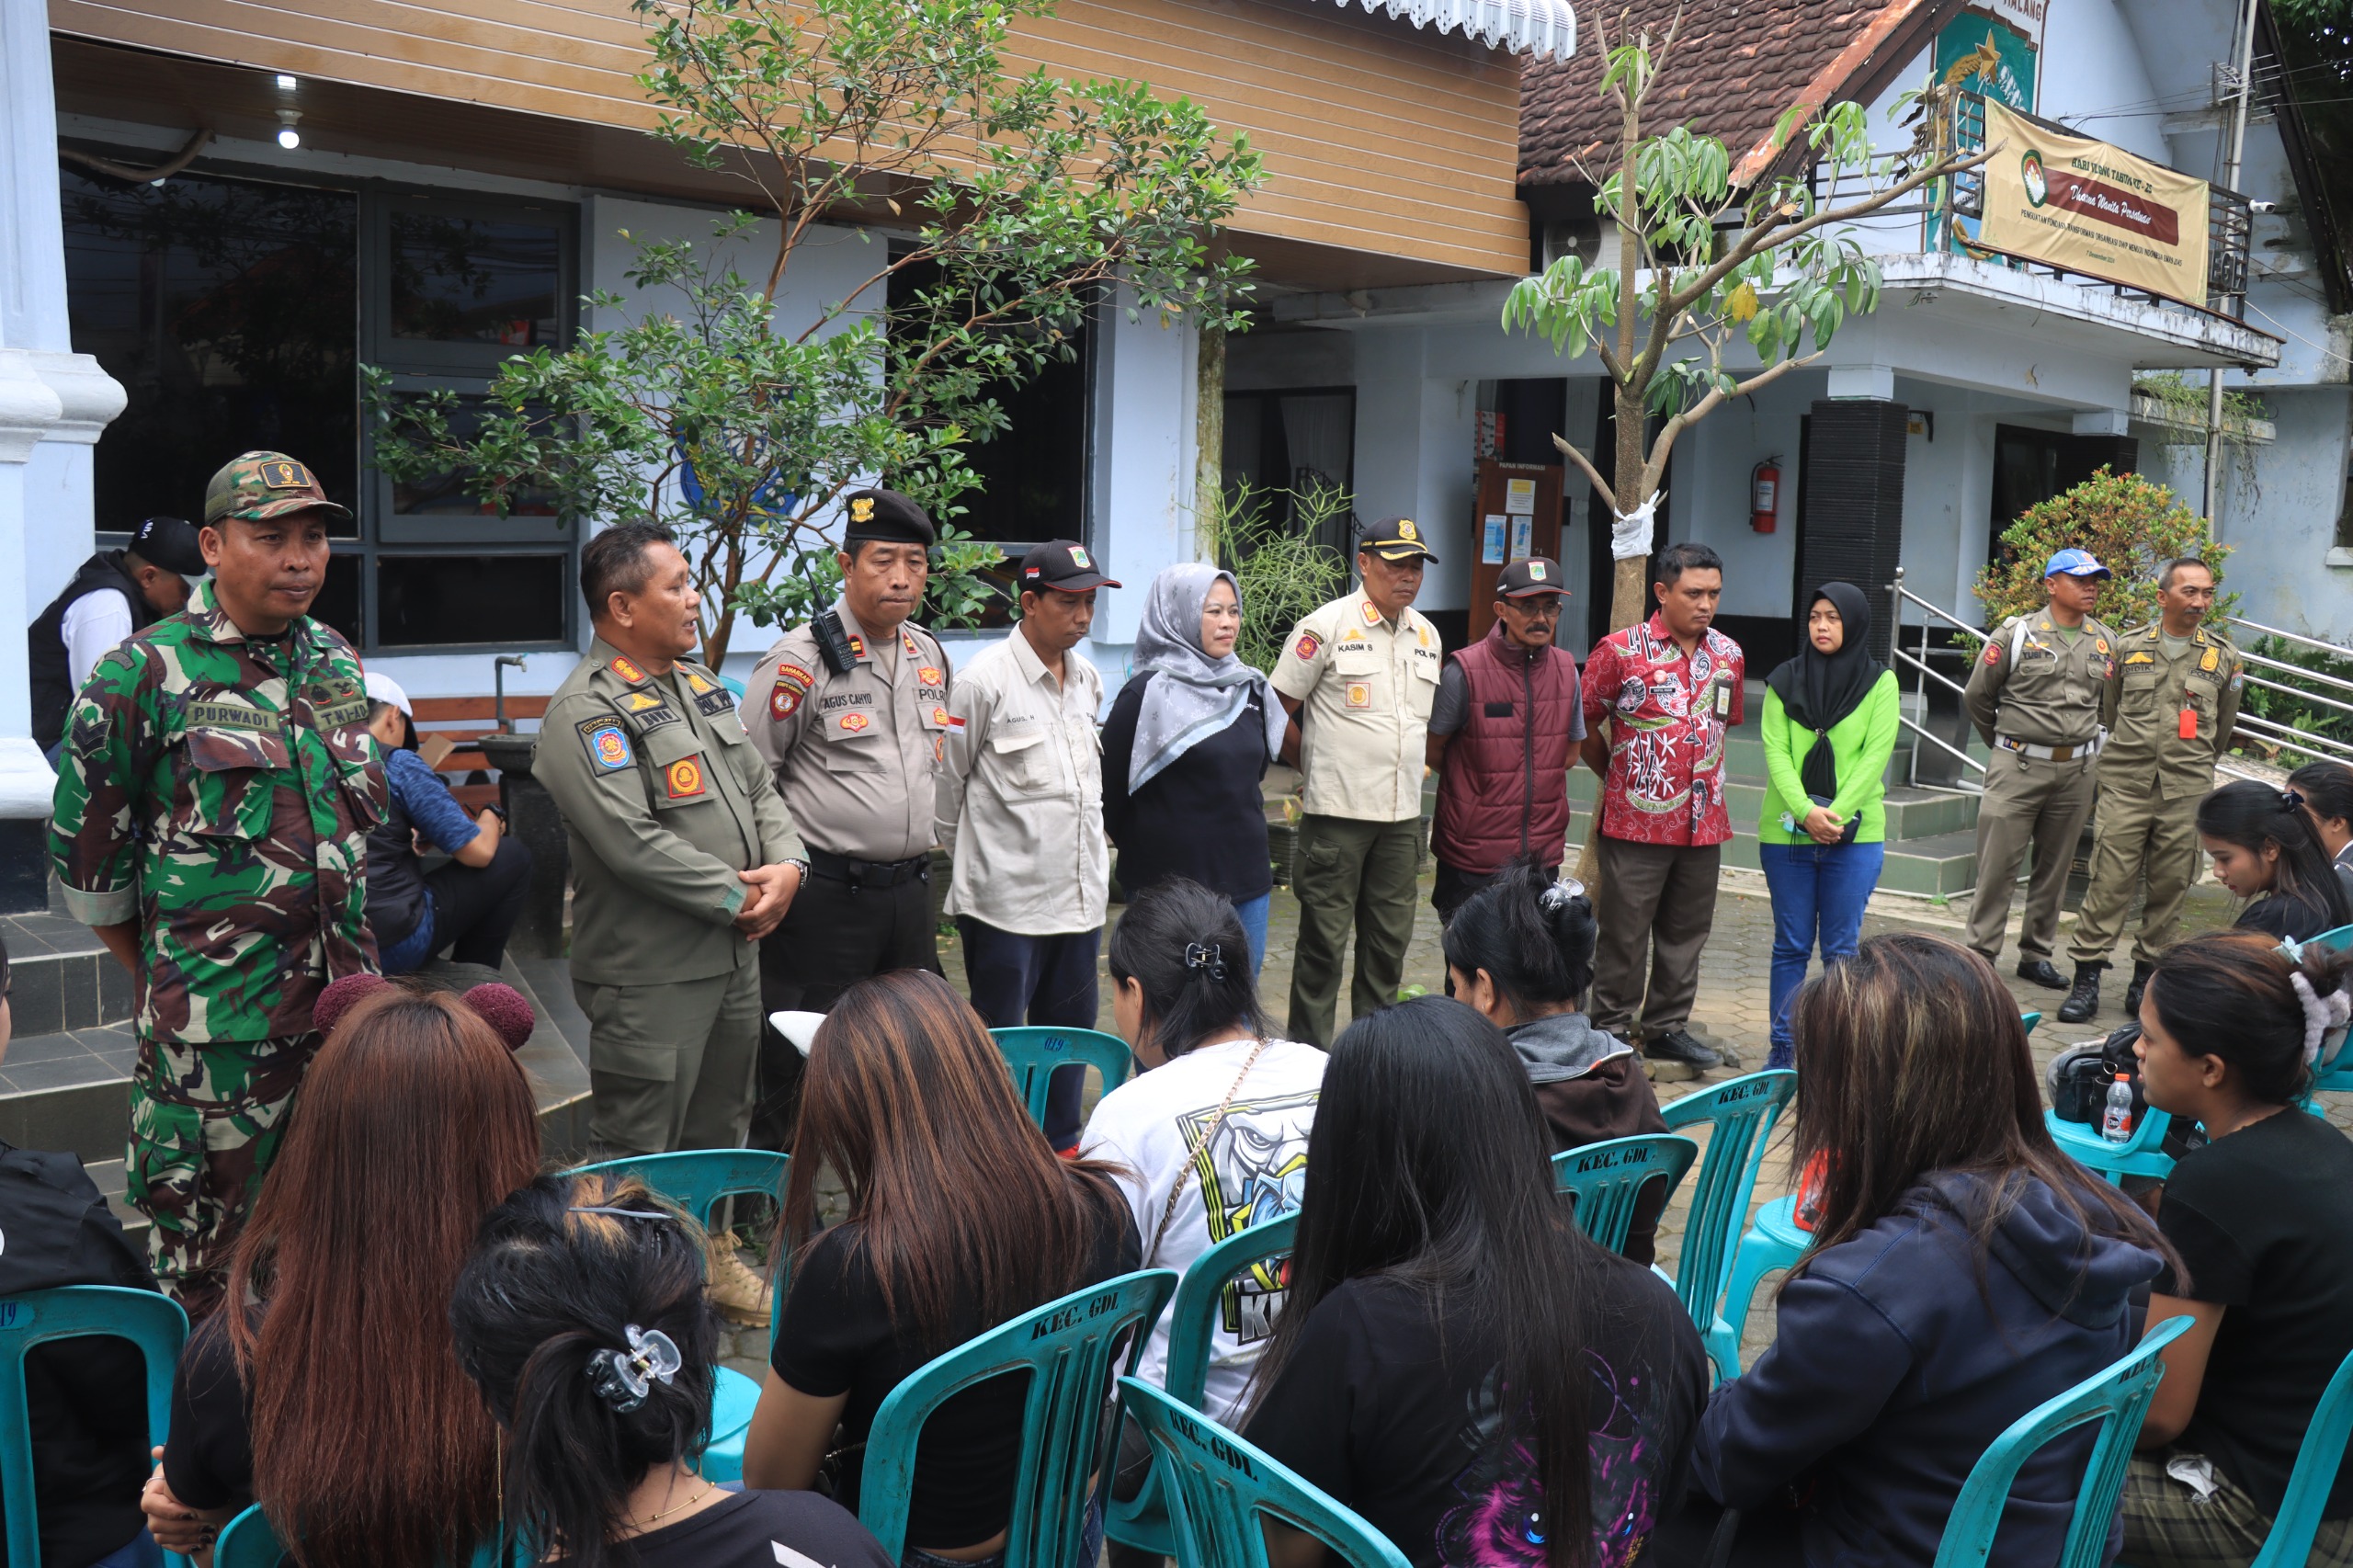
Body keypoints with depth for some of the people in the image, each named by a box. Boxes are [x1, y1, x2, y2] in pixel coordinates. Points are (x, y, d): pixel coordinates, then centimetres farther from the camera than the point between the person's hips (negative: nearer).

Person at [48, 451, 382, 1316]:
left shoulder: (338, 662, 9)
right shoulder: (146, 675, -9)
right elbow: (86, 851, -2)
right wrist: (164, 977, 4)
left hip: (347, 1004, 6)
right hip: (215, 1025, -5)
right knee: (207, 1254, 6)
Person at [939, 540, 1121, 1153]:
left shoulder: (1087, 677, 10)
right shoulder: (985, 679, -11)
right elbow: (947, 780, -2)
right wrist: (967, 856, 7)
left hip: (1080, 890, 7)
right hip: (1007, 895, -6)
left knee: (1071, 1029, 15)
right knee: (999, 1037, 3)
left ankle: (1060, 1147, 30)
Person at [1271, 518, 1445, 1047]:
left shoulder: (1428, 635, 12)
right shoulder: (1326, 626, -7)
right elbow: (1277, 710, -4)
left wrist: (1416, 767, 15)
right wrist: (1316, 768, 2)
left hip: (1403, 812, 6)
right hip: (1336, 809, -6)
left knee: (1390, 937, 12)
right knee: (1324, 936, 1)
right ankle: (1309, 1054, 11)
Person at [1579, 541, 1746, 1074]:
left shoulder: (1728, 655, 8)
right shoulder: (1621, 650, -9)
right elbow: (1583, 725, -1)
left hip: (1704, 824, 5)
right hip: (1635, 823, -5)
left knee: (1686, 935, 13)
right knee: (1624, 935, 3)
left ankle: (1666, 1029, 26)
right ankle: (1611, 1031, 14)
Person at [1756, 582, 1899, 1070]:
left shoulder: (1880, 682, 2)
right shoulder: (1785, 680, 5)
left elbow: (1876, 754, -5)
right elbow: (1775, 751, -2)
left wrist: (1836, 814, -16)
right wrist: (1805, 811, -17)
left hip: (1855, 834, -1)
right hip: (1786, 831, 1)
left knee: (1841, 948, 4)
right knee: (1791, 944, 8)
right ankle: (1783, 1048, 16)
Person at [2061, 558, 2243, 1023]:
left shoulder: (2223, 656, 7)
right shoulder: (2128, 647, 5)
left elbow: (2223, 727, 19)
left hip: (2186, 793, 1)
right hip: (2126, 786, -1)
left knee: (2169, 888, 5)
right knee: (2109, 883, -5)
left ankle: (2146, 977, 16)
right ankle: (2087, 977, -1)